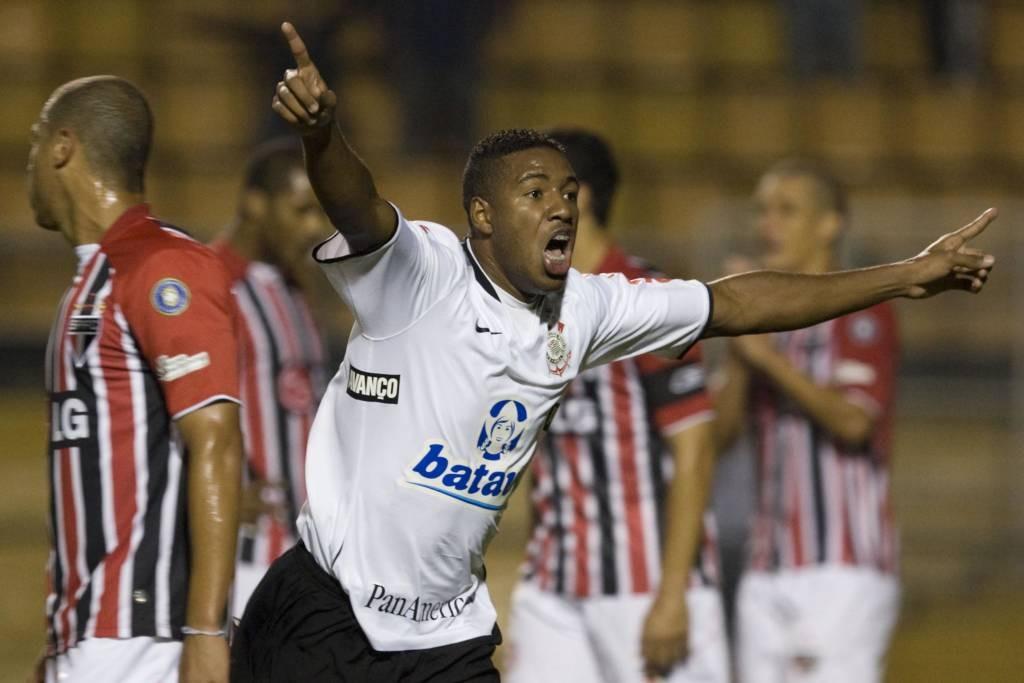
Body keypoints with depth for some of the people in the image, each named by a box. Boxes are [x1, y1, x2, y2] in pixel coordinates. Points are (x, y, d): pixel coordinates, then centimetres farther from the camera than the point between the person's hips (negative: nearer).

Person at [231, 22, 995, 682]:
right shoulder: (422, 274, -14)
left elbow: (731, 304, 12)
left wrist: (904, 277, 12)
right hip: (324, 611, -6)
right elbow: (357, 205, -34)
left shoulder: (584, 310, 5)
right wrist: (321, 133, -58)